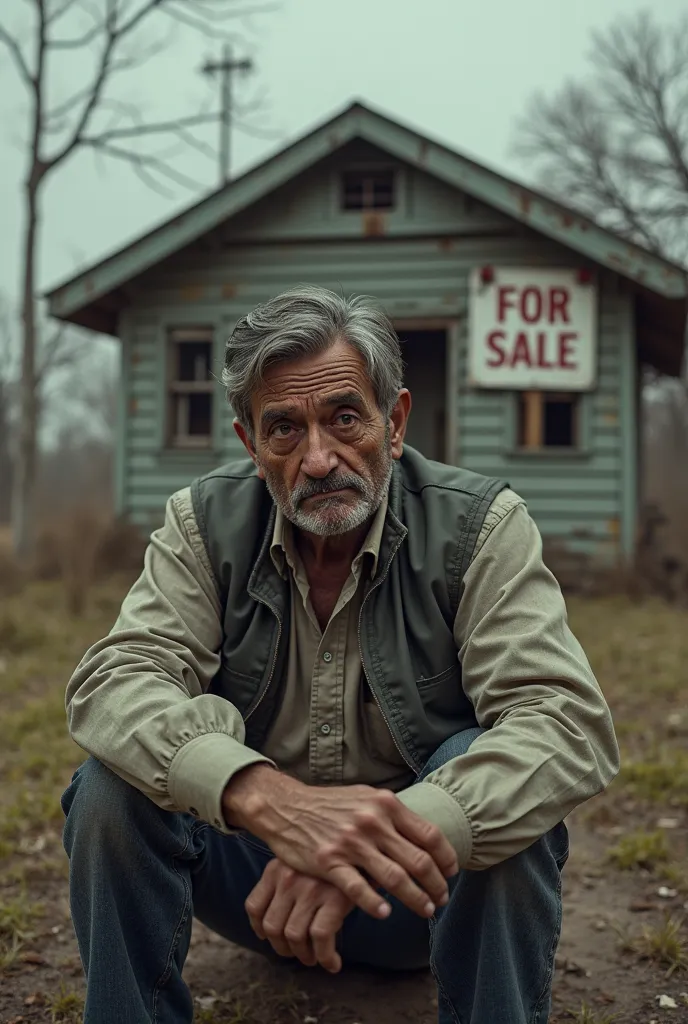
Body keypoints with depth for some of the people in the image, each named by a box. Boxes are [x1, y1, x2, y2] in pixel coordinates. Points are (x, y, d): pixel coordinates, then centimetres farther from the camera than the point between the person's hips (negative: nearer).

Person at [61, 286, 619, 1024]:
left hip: (412, 888, -1)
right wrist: (269, 798, -43)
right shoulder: (204, 525, -7)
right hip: (259, 858, 2)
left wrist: (393, 836, -44)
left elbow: (570, 724, -25)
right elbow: (109, 685, -22)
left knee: (498, 783, -31)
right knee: (114, 784, -23)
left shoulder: (481, 528, -13)